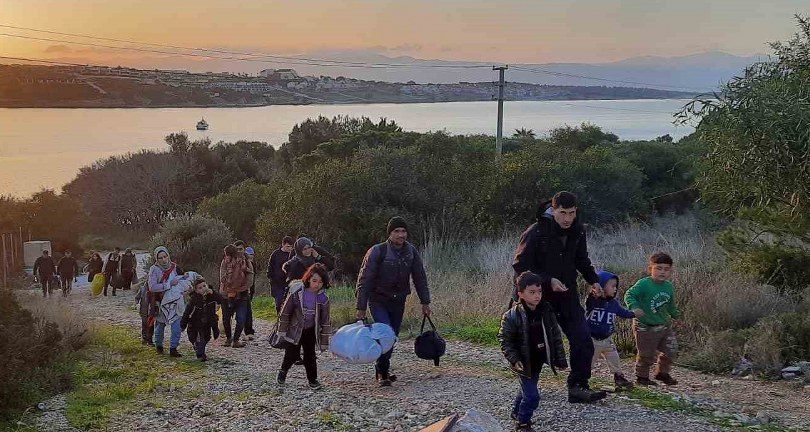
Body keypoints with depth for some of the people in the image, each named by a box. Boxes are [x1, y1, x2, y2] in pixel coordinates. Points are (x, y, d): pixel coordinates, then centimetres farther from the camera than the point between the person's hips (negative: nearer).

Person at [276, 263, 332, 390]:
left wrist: (324, 341, -3)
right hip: (294, 329, -2)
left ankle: (312, 379, 20)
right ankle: (283, 371, 30)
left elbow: (325, 321, -4)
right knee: (292, 355, 1)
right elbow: (285, 313, -10)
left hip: (311, 331, 2)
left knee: (310, 355, 3)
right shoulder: (296, 293, -21)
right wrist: (282, 331, -7)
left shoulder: (323, 298, -13)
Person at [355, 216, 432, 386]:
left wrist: (425, 302, 6)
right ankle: (382, 372, -4)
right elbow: (364, 280, -14)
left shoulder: (411, 251, -1)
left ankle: (383, 369, 25)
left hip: (399, 302, 5)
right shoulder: (377, 251, -16)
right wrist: (361, 307, -15)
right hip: (378, 301, -5)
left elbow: (420, 278, 8)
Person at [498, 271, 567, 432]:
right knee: (532, 396, -7)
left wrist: (560, 358, 3)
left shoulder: (546, 311, -6)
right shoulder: (512, 316, -20)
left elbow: (556, 336, 3)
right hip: (524, 363, -6)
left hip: (538, 361, 6)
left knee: (527, 389, 24)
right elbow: (505, 340, -13)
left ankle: (516, 412, 48)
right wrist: (514, 360, -21)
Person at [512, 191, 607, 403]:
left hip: (568, 296, 5)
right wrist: (549, 281, -22)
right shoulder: (536, 233, -18)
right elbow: (520, 266, -14)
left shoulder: (577, 232, 2)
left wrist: (593, 280, 3)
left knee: (583, 342, -5)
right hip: (541, 298, -5)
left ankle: (578, 387, 3)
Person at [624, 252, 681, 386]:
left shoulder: (669, 287, 3)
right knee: (646, 354, 3)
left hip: (665, 325, 6)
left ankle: (662, 373, 29)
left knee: (671, 350, 9)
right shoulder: (643, 284, -19)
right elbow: (629, 295, -23)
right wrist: (635, 307, -39)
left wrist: (676, 316, 31)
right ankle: (642, 376, 23)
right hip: (645, 327, -6)